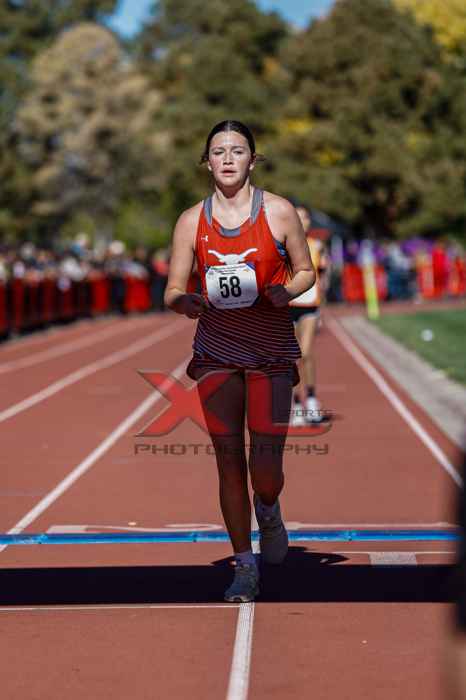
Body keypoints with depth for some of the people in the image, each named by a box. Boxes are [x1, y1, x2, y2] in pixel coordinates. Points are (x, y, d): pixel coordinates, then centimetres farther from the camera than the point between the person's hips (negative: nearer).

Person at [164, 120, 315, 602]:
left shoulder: (279, 212, -2)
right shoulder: (191, 221, 2)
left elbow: (305, 270, 7)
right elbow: (173, 289, 4)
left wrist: (285, 292, -14)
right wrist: (183, 302, -19)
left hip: (271, 349, -2)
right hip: (216, 350, 2)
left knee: (266, 462, -7)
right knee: (228, 457, 2)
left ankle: (268, 511, 30)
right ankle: (245, 566, 16)